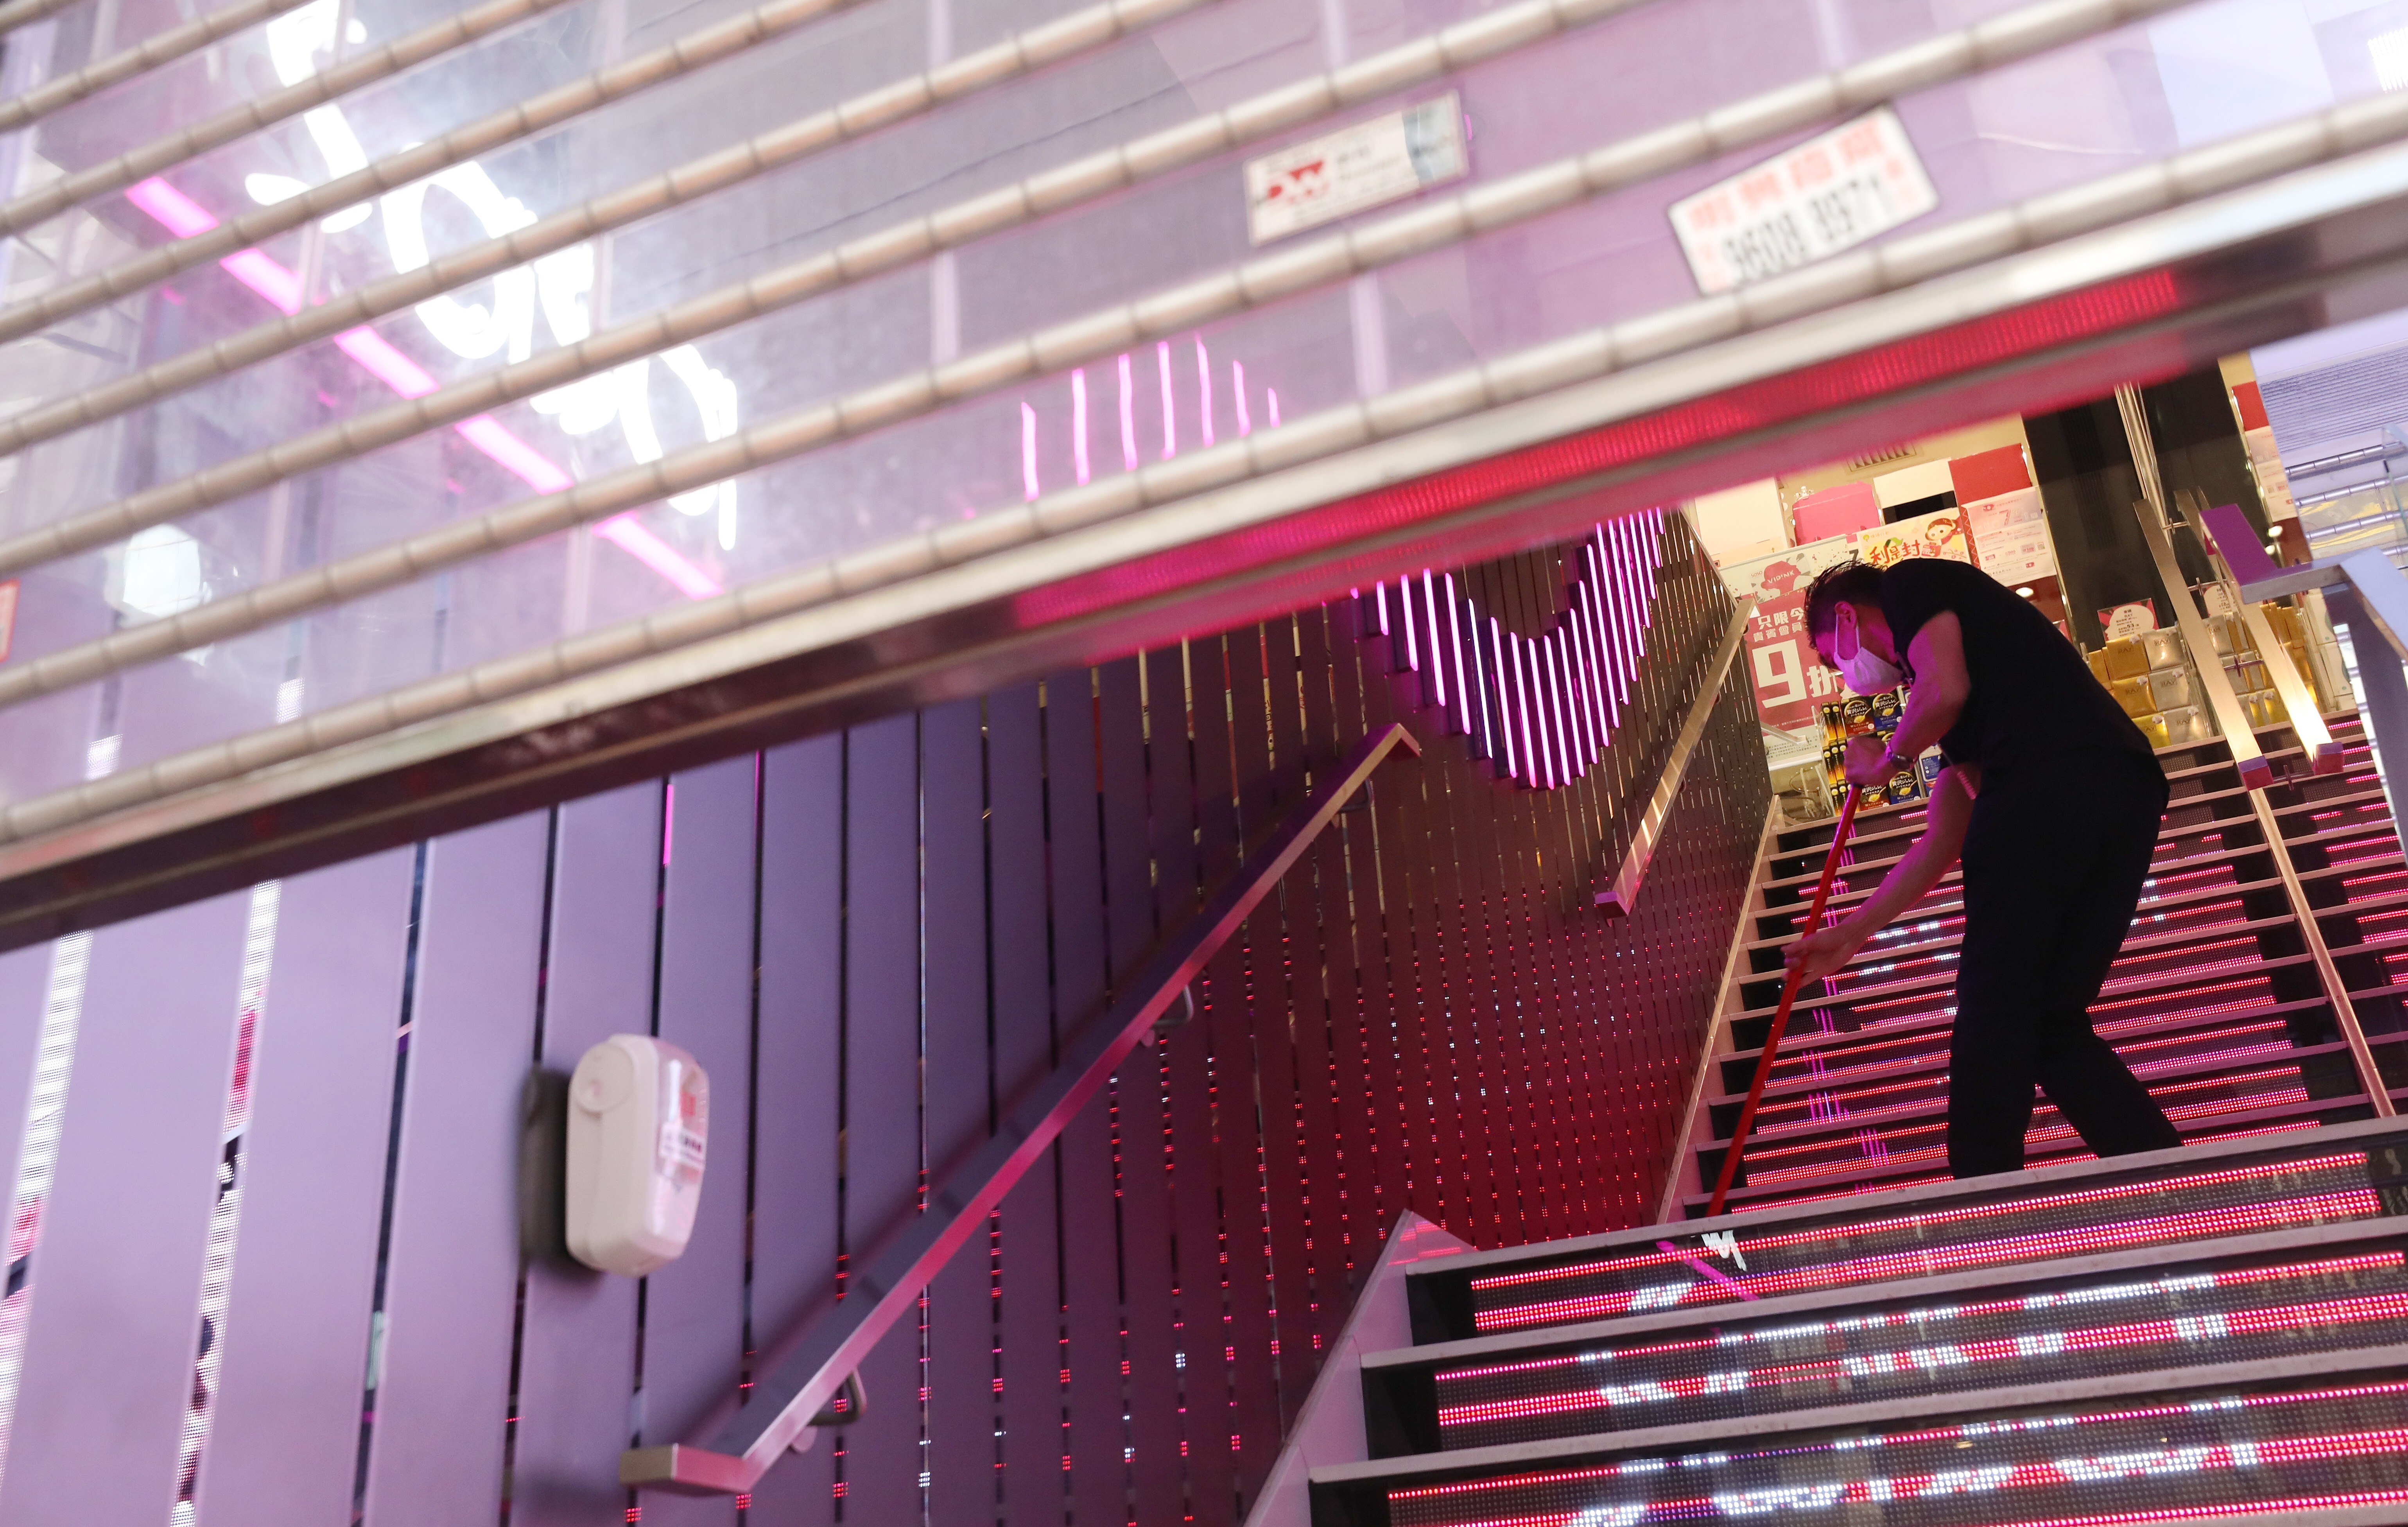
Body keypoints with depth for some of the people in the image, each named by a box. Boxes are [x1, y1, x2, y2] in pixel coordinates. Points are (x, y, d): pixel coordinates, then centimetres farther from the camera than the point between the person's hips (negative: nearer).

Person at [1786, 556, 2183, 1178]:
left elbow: (1945, 689, -7)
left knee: (1994, 1013, -1)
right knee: (2053, 1025, 12)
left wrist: (1887, 761, 13)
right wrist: (1852, 933, 39)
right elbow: (1942, 842, 34)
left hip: (2043, 788, -8)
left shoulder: (1911, 583, 14)